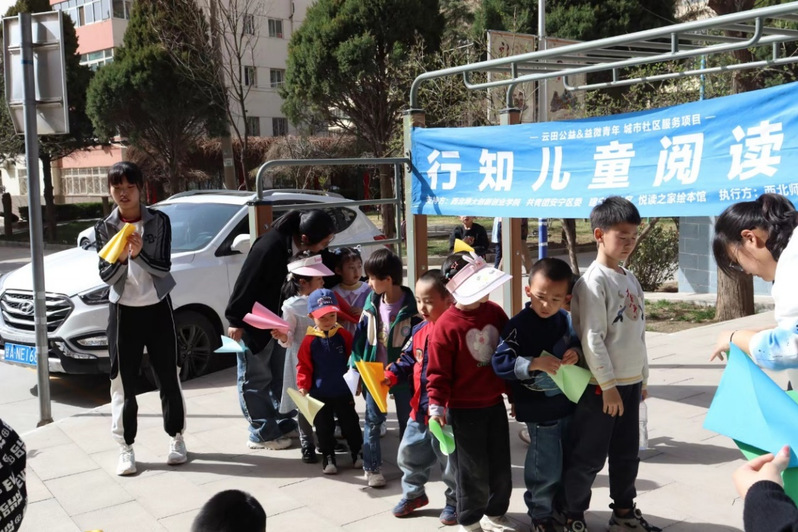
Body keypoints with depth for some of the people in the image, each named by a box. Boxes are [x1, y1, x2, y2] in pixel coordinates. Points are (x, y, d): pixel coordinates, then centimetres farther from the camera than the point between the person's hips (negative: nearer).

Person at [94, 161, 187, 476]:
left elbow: (163, 267, -11)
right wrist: (121, 259, -29)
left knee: (168, 377, 7)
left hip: (158, 308, 0)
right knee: (124, 382, 2)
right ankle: (126, 448, 12)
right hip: (123, 310, 1)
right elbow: (105, 275, -8)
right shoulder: (105, 227, -2)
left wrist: (139, 255, -30)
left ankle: (176, 438, 23)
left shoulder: (159, 221, -5)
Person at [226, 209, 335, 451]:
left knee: (281, 374, 16)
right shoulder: (270, 247, -31)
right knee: (255, 379, 4)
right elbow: (246, 284, -25)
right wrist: (236, 321, -19)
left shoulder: (304, 248, -9)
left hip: (280, 321, 8)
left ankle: (282, 423, 29)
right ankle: (262, 433, 13)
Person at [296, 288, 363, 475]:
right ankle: (328, 457, 26)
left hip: (343, 391, 1)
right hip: (320, 393, -1)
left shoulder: (344, 336, -6)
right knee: (324, 427, 11)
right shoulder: (310, 340, -9)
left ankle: (357, 452, 30)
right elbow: (304, 366, -5)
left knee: (350, 423, 13)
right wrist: (303, 386, -13)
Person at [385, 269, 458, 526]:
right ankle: (413, 494, 42)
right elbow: (408, 360, 12)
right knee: (409, 454, 20)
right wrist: (391, 375, -6)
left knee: (450, 461, 10)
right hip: (420, 408, 7)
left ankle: (454, 502, 32)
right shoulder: (419, 331, 2)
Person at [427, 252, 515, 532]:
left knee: (501, 469, 15)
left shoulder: (494, 311, -2)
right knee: (473, 472, 6)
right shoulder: (446, 325, -19)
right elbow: (438, 372, -14)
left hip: (495, 404, 6)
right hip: (463, 410, -5)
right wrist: (437, 407, -19)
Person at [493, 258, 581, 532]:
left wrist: (575, 353, -8)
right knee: (547, 468, 4)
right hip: (540, 411, -6)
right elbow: (500, 362, -23)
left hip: (568, 403, 6)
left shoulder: (564, 319, 0)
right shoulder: (518, 325, -18)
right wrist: (534, 363, -32)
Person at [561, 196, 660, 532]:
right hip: (601, 385, -8)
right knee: (588, 457, 2)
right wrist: (608, 385, -18)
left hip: (630, 382, 8)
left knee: (627, 453, 18)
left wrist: (642, 378, 16)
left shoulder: (630, 279, 10)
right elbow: (592, 339, -18)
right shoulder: (594, 281, -14)